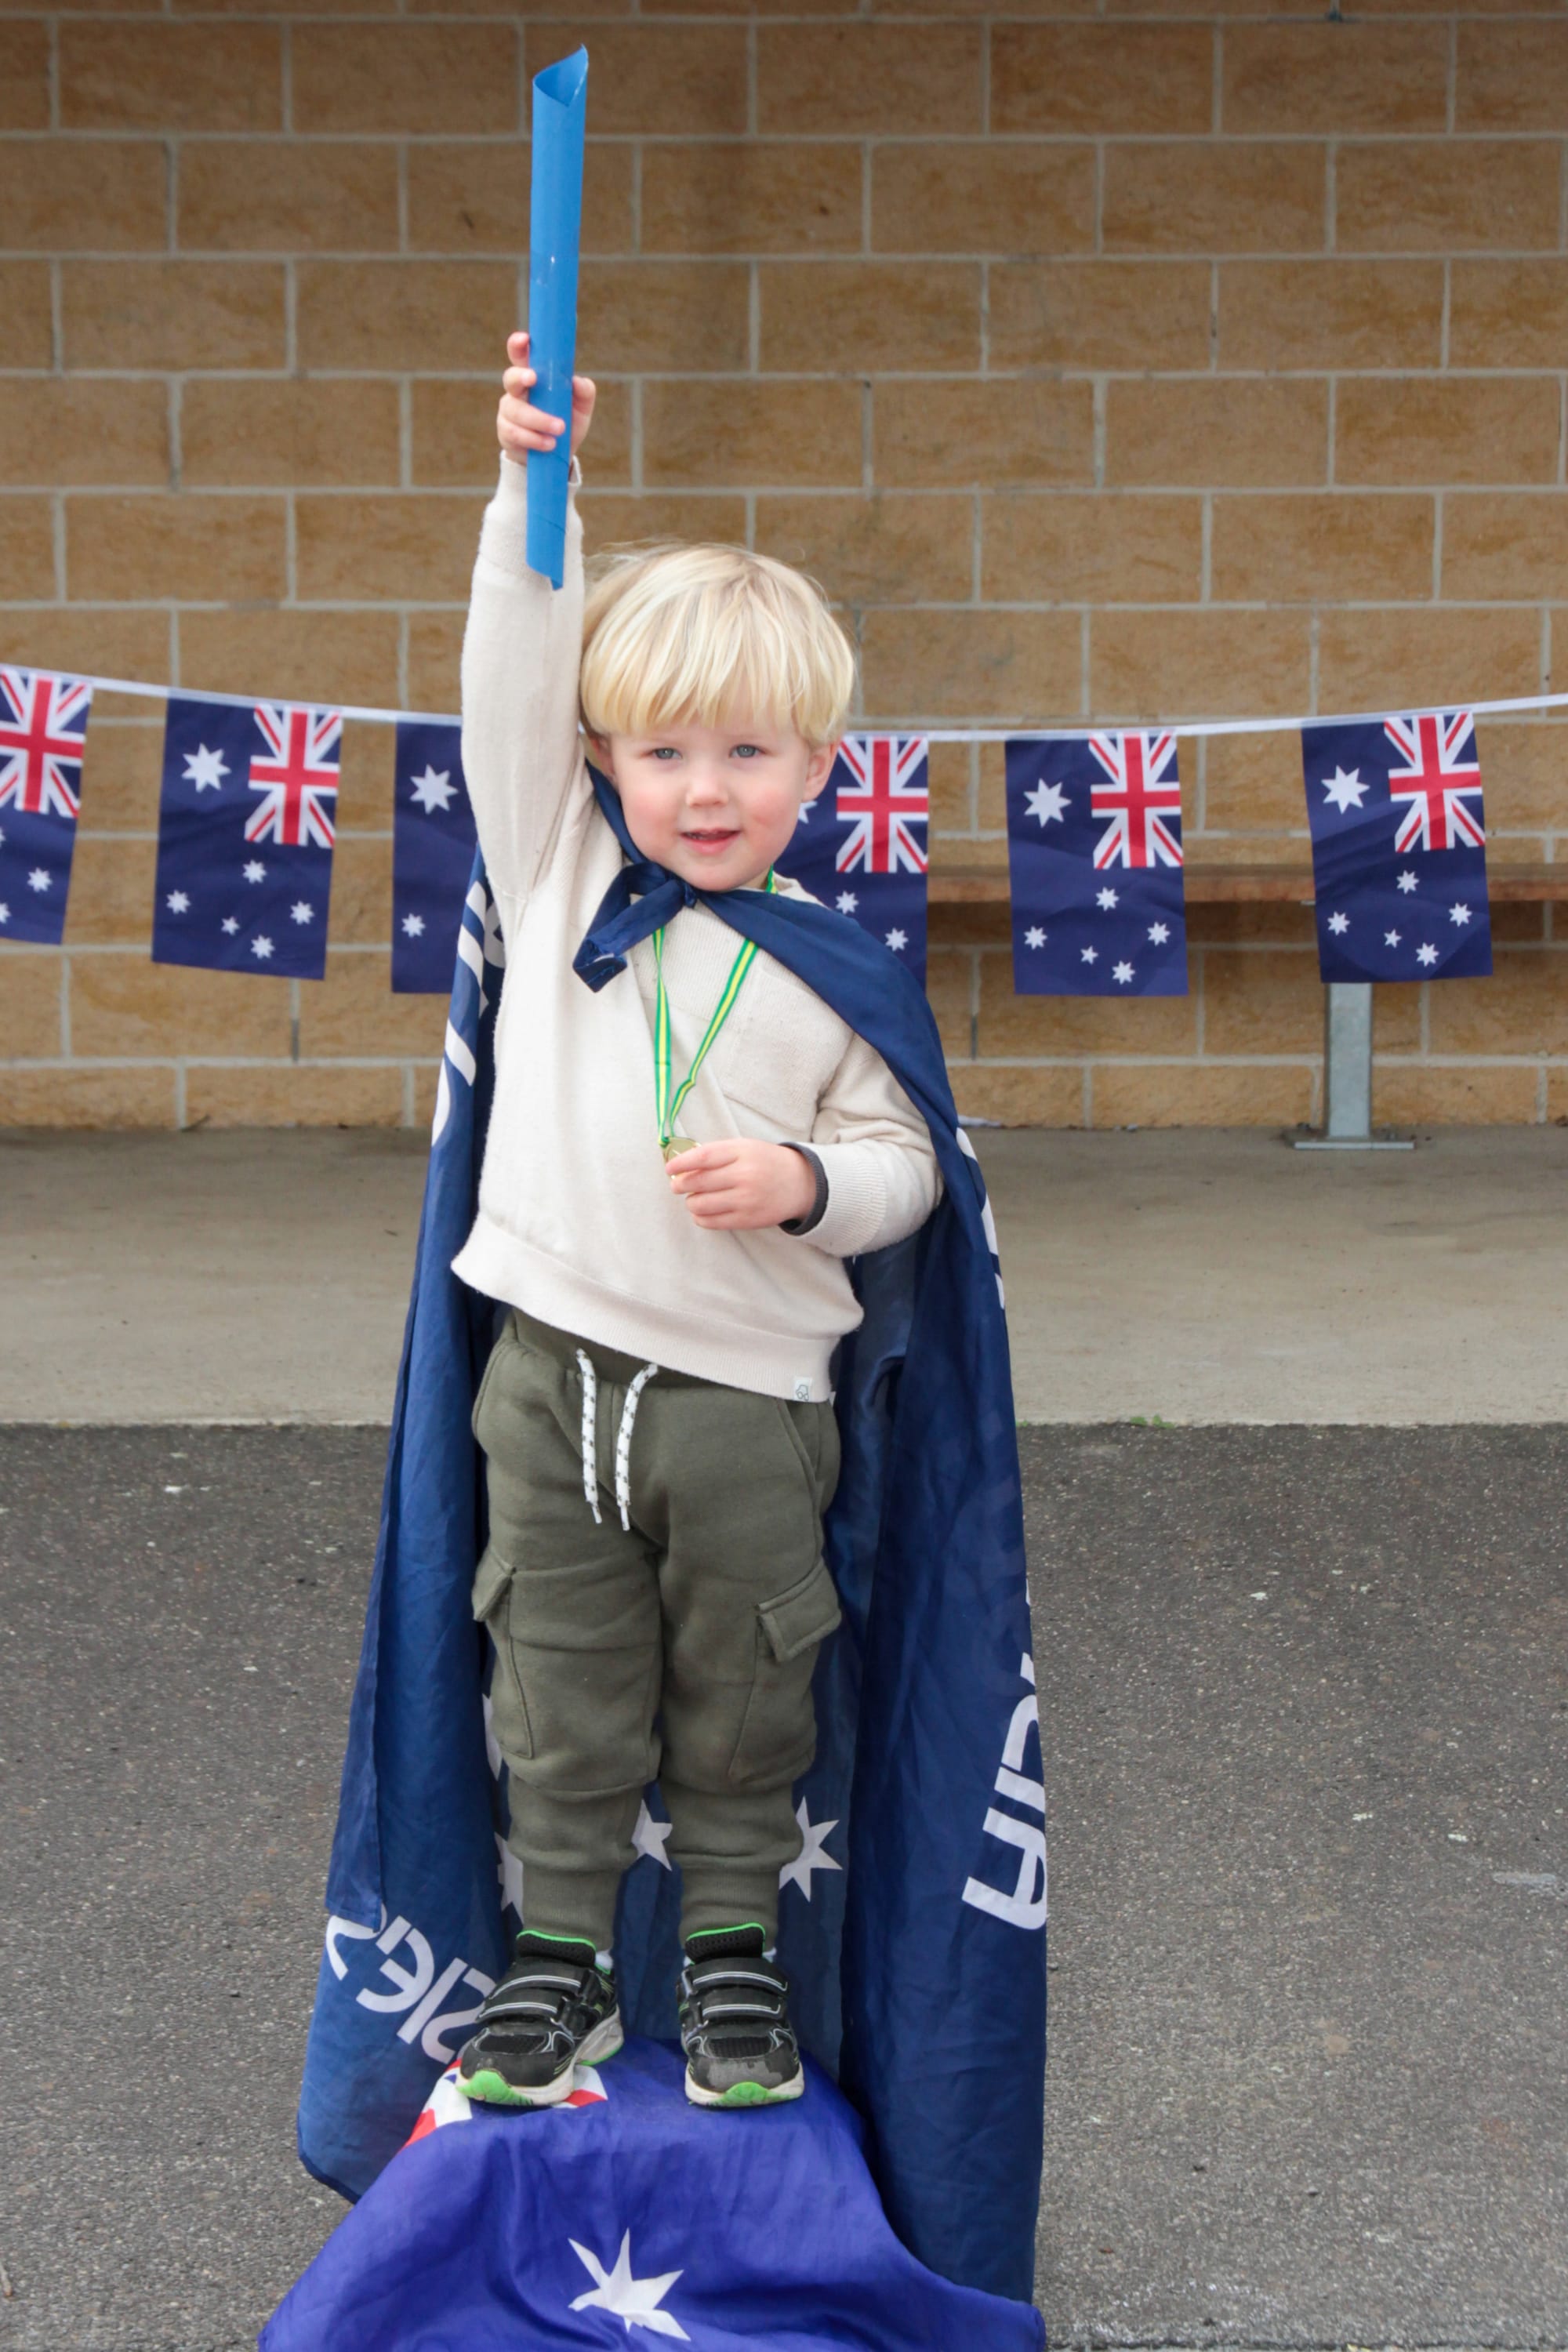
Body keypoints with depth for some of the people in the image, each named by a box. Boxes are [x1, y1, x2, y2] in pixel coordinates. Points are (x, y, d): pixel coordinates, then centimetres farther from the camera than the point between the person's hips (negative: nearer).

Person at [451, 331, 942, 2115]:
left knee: (740, 1700, 10)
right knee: (562, 1699, 11)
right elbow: (513, 680, -7)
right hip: (554, 1367, 1)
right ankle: (561, 1960, 25)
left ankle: (736, 1954, 28)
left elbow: (901, 1165, 2)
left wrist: (803, 1182, -19)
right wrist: (532, 492, -16)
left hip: (747, 1394, -1)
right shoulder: (560, 873, 3)